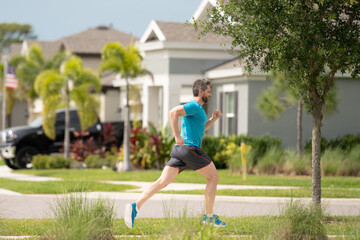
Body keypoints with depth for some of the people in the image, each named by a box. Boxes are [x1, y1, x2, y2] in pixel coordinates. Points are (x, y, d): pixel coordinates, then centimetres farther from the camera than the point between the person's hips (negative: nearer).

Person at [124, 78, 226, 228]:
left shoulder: (197, 108, 24)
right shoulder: (193, 106, -8)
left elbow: (201, 128, 37)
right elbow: (173, 112, -23)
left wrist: (213, 119, 20)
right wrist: (177, 136, -23)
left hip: (178, 150, 9)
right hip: (190, 148, -9)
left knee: (162, 182, -3)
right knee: (213, 177, 6)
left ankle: (135, 206, -17)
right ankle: (209, 216, 9)